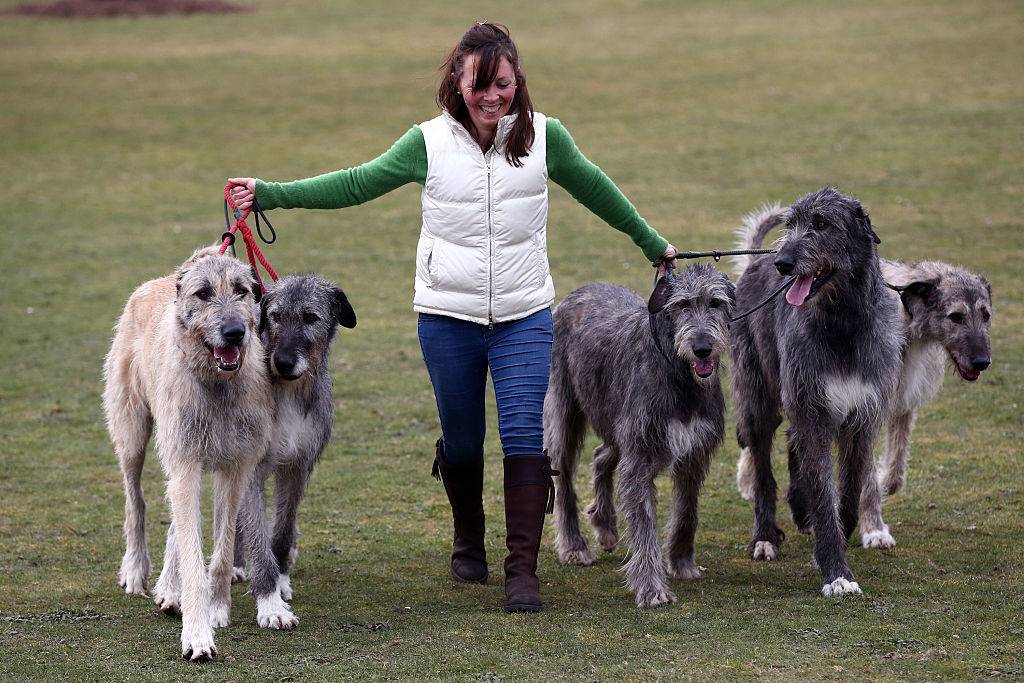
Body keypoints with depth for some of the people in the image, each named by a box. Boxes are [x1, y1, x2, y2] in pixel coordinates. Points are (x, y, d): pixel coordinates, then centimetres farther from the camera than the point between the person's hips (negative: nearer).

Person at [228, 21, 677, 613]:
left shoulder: (544, 136, -3)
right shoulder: (429, 142, -4)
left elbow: (594, 189, 13)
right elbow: (356, 185, 0)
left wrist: (652, 243, 23)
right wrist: (269, 194, -8)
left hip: (525, 319, 0)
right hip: (448, 319, 1)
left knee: (527, 435, -13)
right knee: (461, 441, 11)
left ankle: (524, 570, -10)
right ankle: (469, 543, 36)